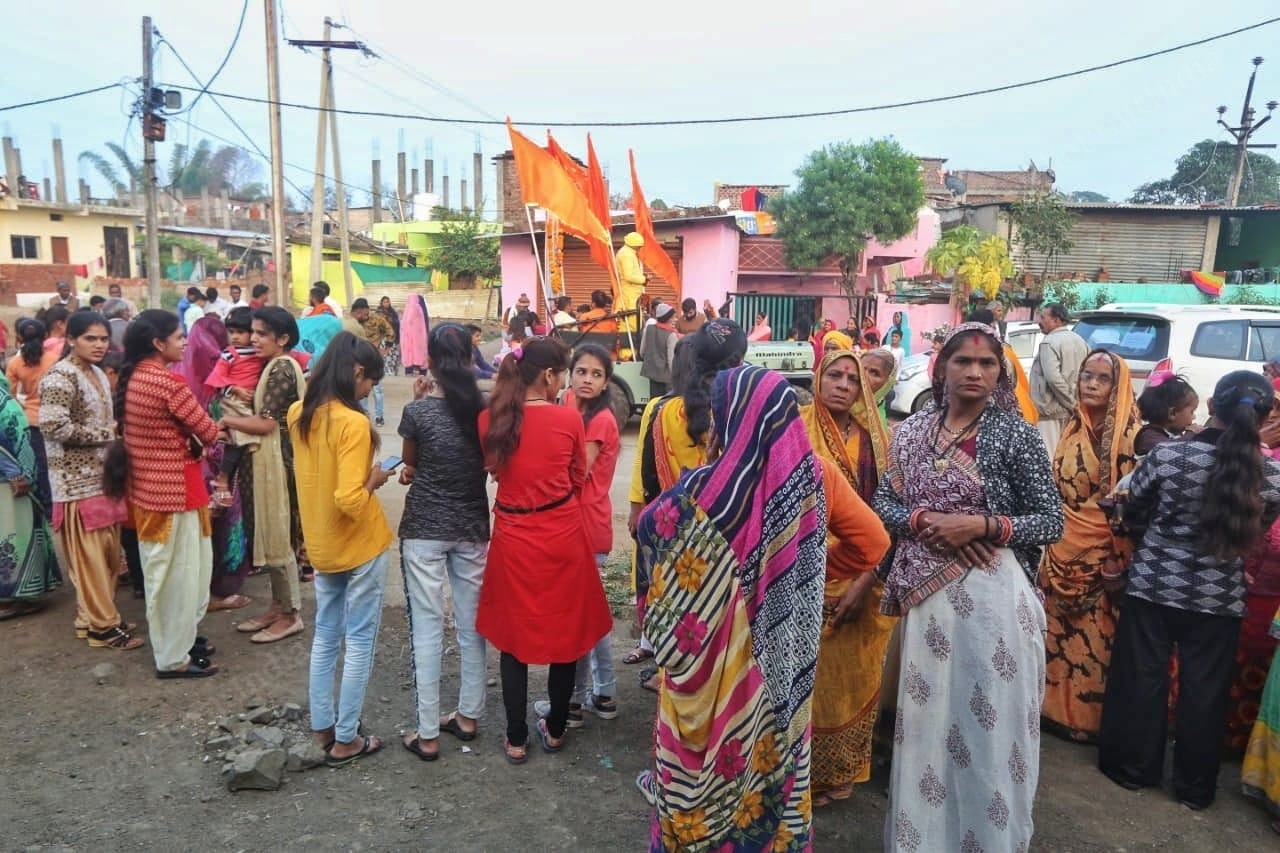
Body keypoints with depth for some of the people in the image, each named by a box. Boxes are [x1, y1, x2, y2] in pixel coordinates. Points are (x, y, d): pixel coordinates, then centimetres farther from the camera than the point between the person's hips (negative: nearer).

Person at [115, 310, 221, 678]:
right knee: (178, 572, 3)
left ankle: (178, 638, 35)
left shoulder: (133, 377, 6)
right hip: (174, 487, -9)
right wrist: (216, 426, 7)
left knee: (162, 570, 20)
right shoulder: (168, 382, -21)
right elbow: (207, 432, -15)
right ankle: (174, 658, 14)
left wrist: (189, 441, -3)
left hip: (147, 485, 9)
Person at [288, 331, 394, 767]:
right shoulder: (353, 423, -24)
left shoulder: (298, 414, 0)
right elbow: (349, 501, -29)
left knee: (325, 637, 18)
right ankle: (345, 740, 17)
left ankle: (322, 728, 30)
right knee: (359, 642, 7)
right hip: (361, 546, -7)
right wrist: (373, 481, -11)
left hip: (320, 545, 7)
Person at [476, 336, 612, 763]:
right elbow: (578, 478, 4)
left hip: (513, 537, 1)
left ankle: (516, 738, 21)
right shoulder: (569, 419, -10)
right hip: (562, 534, -1)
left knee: (513, 635, 14)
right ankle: (555, 730, 28)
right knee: (566, 633, 15)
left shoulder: (490, 419, -6)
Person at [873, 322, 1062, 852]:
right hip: (926, 589, 3)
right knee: (926, 714, 13)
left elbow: (1052, 522, -3)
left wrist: (982, 524, -17)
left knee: (986, 718, 4)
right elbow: (884, 502, 8)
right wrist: (922, 520, -12)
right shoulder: (912, 430, 6)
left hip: (991, 591, -3)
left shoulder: (1015, 434, -3)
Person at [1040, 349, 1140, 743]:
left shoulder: (1131, 435, -10)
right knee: (1059, 633, 12)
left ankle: (1088, 716, 19)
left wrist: (1119, 560, -15)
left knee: (1095, 638, 3)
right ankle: (1058, 708, 27)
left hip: (1103, 553, -5)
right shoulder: (1073, 427, 8)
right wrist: (1050, 549, 11)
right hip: (1064, 549, 6)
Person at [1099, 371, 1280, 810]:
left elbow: (1133, 513, -3)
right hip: (1220, 596, 2)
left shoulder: (1167, 454, -16)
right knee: (1205, 687, 14)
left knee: (1142, 676, 13)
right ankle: (1195, 785, 27)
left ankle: (1133, 767, 26)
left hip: (1153, 583, -1)